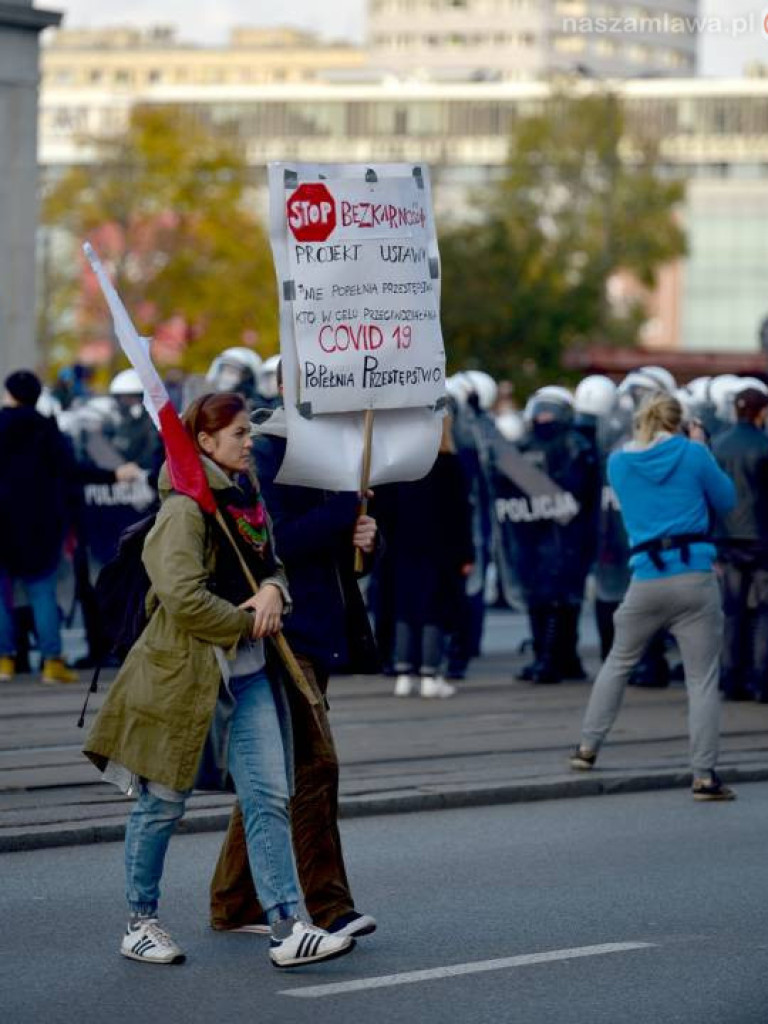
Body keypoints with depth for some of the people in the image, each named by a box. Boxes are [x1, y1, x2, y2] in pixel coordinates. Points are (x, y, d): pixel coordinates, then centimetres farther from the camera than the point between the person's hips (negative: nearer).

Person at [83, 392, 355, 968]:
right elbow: (183, 596, -23)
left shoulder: (247, 498, 12)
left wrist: (273, 592, -3)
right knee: (163, 803, 5)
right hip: (186, 671, -8)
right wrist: (246, 623, -12)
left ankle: (287, 930, -5)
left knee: (269, 798, -1)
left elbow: (272, 566, 21)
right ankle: (140, 925, 19)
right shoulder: (186, 508, -14)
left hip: (249, 672, 8)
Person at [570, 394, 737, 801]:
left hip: (647, 580, 3)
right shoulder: (692, 454, -2)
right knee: (703, 680, 0)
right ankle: (704, 776, -4)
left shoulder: (618, 462, 6)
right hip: (696, 577, -2)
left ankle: (587, 748, 27)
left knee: (618, 663, 23)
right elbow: (726, 500, 10)